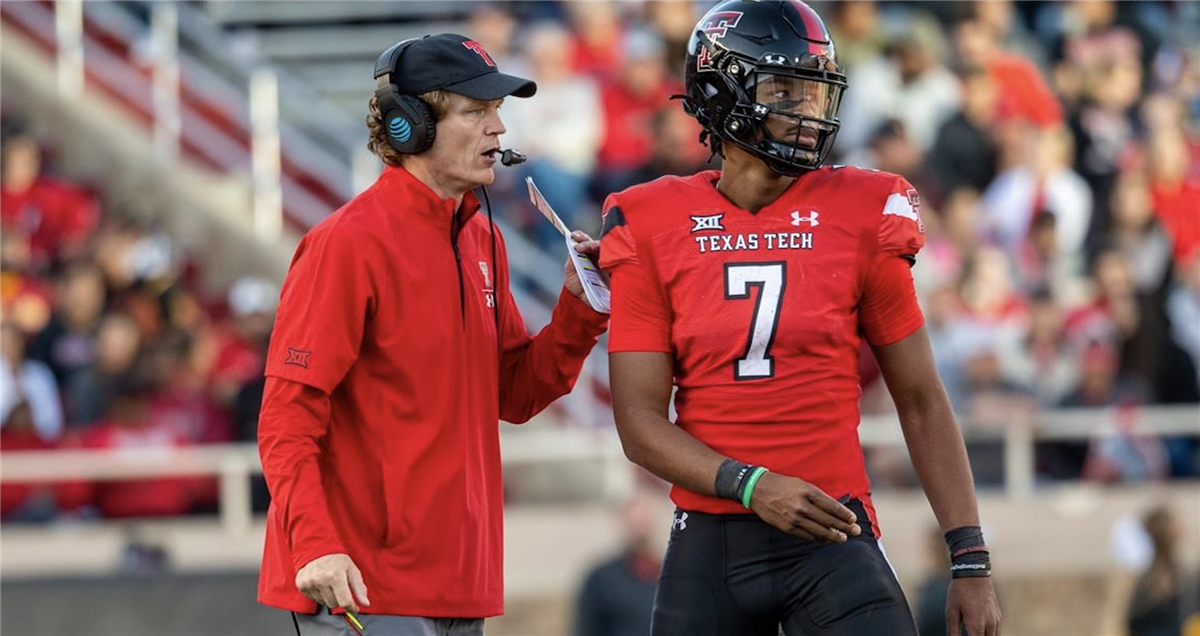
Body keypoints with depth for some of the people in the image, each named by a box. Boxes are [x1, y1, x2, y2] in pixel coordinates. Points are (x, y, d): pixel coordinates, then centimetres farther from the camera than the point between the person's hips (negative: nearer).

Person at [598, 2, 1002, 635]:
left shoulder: (859, 217, 2)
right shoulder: (653, 230, 1)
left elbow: (922, 403, 7)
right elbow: (640, 421, -2)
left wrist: (970, 561, 2)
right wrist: (751, 485, -18)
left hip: (834, 542, -1)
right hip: (708, 542, 1)